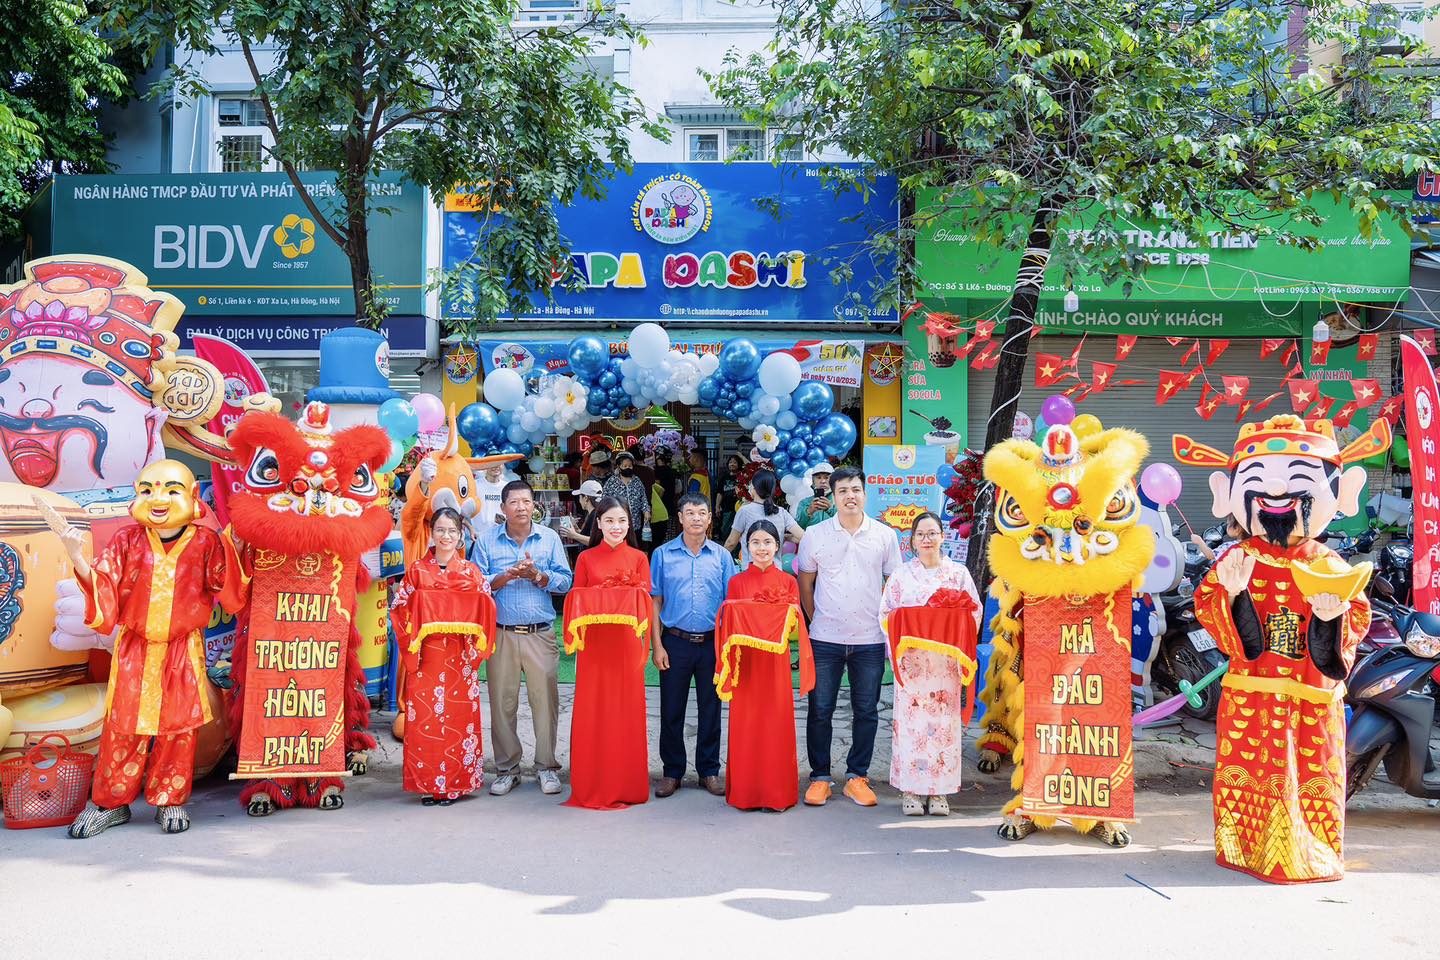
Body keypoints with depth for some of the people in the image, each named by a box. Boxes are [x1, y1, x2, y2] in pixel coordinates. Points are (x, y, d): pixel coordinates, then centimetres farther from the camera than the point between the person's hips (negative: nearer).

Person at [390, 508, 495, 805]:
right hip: (425, 657, 0)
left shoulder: (472, 572, 8)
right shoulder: (417, 570, 7)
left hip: (459, 658, 0)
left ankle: (453, 784, 9)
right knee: (423, 718, -2)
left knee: (457, 717, 0)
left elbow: (485, 611, 5)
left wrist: (473, 642, -10)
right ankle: (427, 784, 8)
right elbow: (399, 608, 4)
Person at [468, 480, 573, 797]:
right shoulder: (486, 541, 7)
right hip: (501, 634, 0)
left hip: (541, 634, 0)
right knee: (502, 702, 4)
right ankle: (507, 769, 17)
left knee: (545, 700, -1)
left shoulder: (549, 538, 8)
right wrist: (507, 576, -14)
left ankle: (547, 767, 13)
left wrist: (537, 575, -14)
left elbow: (565, 581, 2)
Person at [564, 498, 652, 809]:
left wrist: (627, 602, -16)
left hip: (627, 643, 0)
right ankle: (591, 787, 13)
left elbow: (646, 600, 3)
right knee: (592, 713, 2)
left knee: (626, 711, 3)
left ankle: (626, 785, 16)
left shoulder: (638, 558, 6)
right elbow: (577, 601, 6)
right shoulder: (585, 559, 6)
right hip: (593, 644, 0)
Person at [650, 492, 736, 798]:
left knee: (710, 710, 8)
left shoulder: (721, 556, 4)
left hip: (712, 643, 1)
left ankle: (709, 771, 20)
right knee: (671, 710, 5)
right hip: (675, 643, -1)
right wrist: (657, 645, -4)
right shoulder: (663, 554, 2)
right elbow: (655, 602, 3)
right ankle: (672, 772, 19)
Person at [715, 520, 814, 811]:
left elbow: (794, 627, 3)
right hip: (745, 663, 0)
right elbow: (728, 624, 5)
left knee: (777, 723, 2)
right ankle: (744, 791, 13)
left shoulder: (788, 582, 5)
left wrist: (790, 618, -16)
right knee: (745, 725, 2)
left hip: (776, 662, 0)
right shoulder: (737, 582, 5)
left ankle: (777, 792, 13)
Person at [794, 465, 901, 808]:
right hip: (825, 639, -1)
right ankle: (820, 776, 17)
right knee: (820, 710, 4)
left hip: (870, 640, 1)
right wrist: (816, 621, 6)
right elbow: (805, 584, 9)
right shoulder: (815, 535, 1)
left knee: (866, 711, 8)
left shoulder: (885, 535, 3)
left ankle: (857, 776, 21)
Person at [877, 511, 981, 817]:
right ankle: (909, 790, 7)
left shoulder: (959, 573, 8)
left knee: (944, 722, 1)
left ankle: (940, 791, 10)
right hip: (911, 660, 0)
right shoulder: (900, 576, 8)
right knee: (910, 721, -2)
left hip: (947, 661, 0)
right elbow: (886, 615, 7)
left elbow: (974, 611, 6)